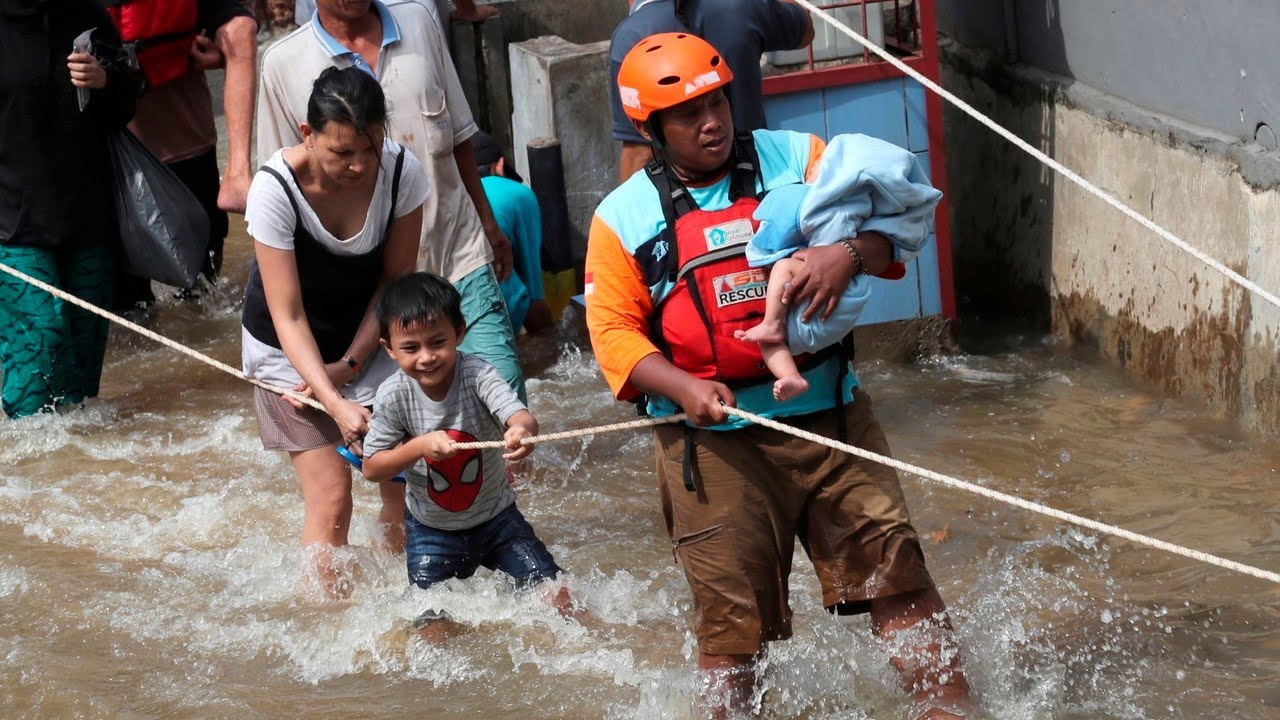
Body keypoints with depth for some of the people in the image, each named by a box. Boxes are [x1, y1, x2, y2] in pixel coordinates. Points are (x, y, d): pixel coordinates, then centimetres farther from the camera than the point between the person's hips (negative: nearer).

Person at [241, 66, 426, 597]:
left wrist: (350, 364, -12)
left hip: (365, 338, 3)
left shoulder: (402, 173, -21)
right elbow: (289, 316, -27)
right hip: (287, 348, -3)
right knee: (330, 493, -11)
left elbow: (396, 279, -6)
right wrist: (334, 402, -36)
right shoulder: (276, 188, -29)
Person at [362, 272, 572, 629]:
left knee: (558, 602, -6)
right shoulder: (394, 396, -19)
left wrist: (523, 429, -65)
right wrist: (421, 445, -31)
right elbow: (371, 468, -14)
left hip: (495, 517, -1)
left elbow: (519, 414, -39)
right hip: (432, 530, 1)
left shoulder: (476, 375, -23)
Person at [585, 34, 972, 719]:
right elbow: (614, 332, 0)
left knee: (897, 579, -5)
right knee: (732, 623, 2)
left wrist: (848, 252, -19)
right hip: (712, 441, -1)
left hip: (828, 417, 1)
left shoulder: (794, 158, 7)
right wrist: (683, 388, -17)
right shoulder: (623, 218, 5)